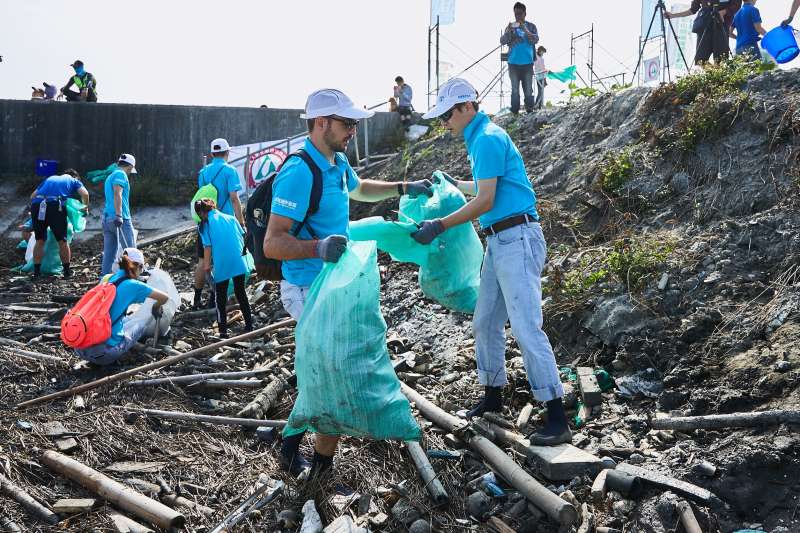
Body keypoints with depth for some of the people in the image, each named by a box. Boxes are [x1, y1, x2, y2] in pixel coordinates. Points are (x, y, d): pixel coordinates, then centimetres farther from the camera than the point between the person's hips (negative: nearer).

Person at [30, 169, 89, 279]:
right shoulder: (74, 180, 24)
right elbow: (85, 194, 4)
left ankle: (36, 271, 16)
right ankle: (67, 271, 17)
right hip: (55, 205, -4)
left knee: (40, 241, 14)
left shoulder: (50, 179, 34)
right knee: (62, 241, 9)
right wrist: (85, 207, 20)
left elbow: (32, 195, 29)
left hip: (37, 204, 4)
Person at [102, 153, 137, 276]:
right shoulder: (121, 174, -6)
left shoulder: (110, 176, 23)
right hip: (121, 219, -9)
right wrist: (119, 215, -27)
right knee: (130, 251, -2)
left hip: (106, 217, 9)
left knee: (109, 251, 8)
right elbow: (117, 195, -20)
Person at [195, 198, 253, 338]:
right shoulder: (231, 218, 11)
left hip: (221, 266, -3)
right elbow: (242, 237, 11)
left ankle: (223, 331, 7)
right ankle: (249, 325, 19)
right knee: (241, 293, 17)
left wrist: (206, 264, 4)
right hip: (239, 262, 3)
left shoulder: (205, 224, 0)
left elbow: (208, 246, -5)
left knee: (221, 298, 8)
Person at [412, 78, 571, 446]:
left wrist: (439, 226, -13)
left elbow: (485, 201, -17)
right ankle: (493, 396, 30)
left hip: (517, 240, -10)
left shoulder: (488, 139, -12)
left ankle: (558, 421, -10)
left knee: (526, 328, -13)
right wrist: (453, 185, 44)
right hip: (498, 243, 10)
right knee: (485, 323, 15)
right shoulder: (480, 139, 19)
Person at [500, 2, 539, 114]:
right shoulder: (510, 27, 9)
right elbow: (502, 41, -1)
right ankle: (514, 112, 2)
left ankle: (529, 112, 0)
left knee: (528, 89, -3)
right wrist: (508, 31, -19)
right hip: (513, 63, 1)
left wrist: (525, 30, -23)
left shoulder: (531, 26, 5)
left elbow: (535, 40, -9)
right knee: (515, 89, 1)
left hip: (527, 63, -1)